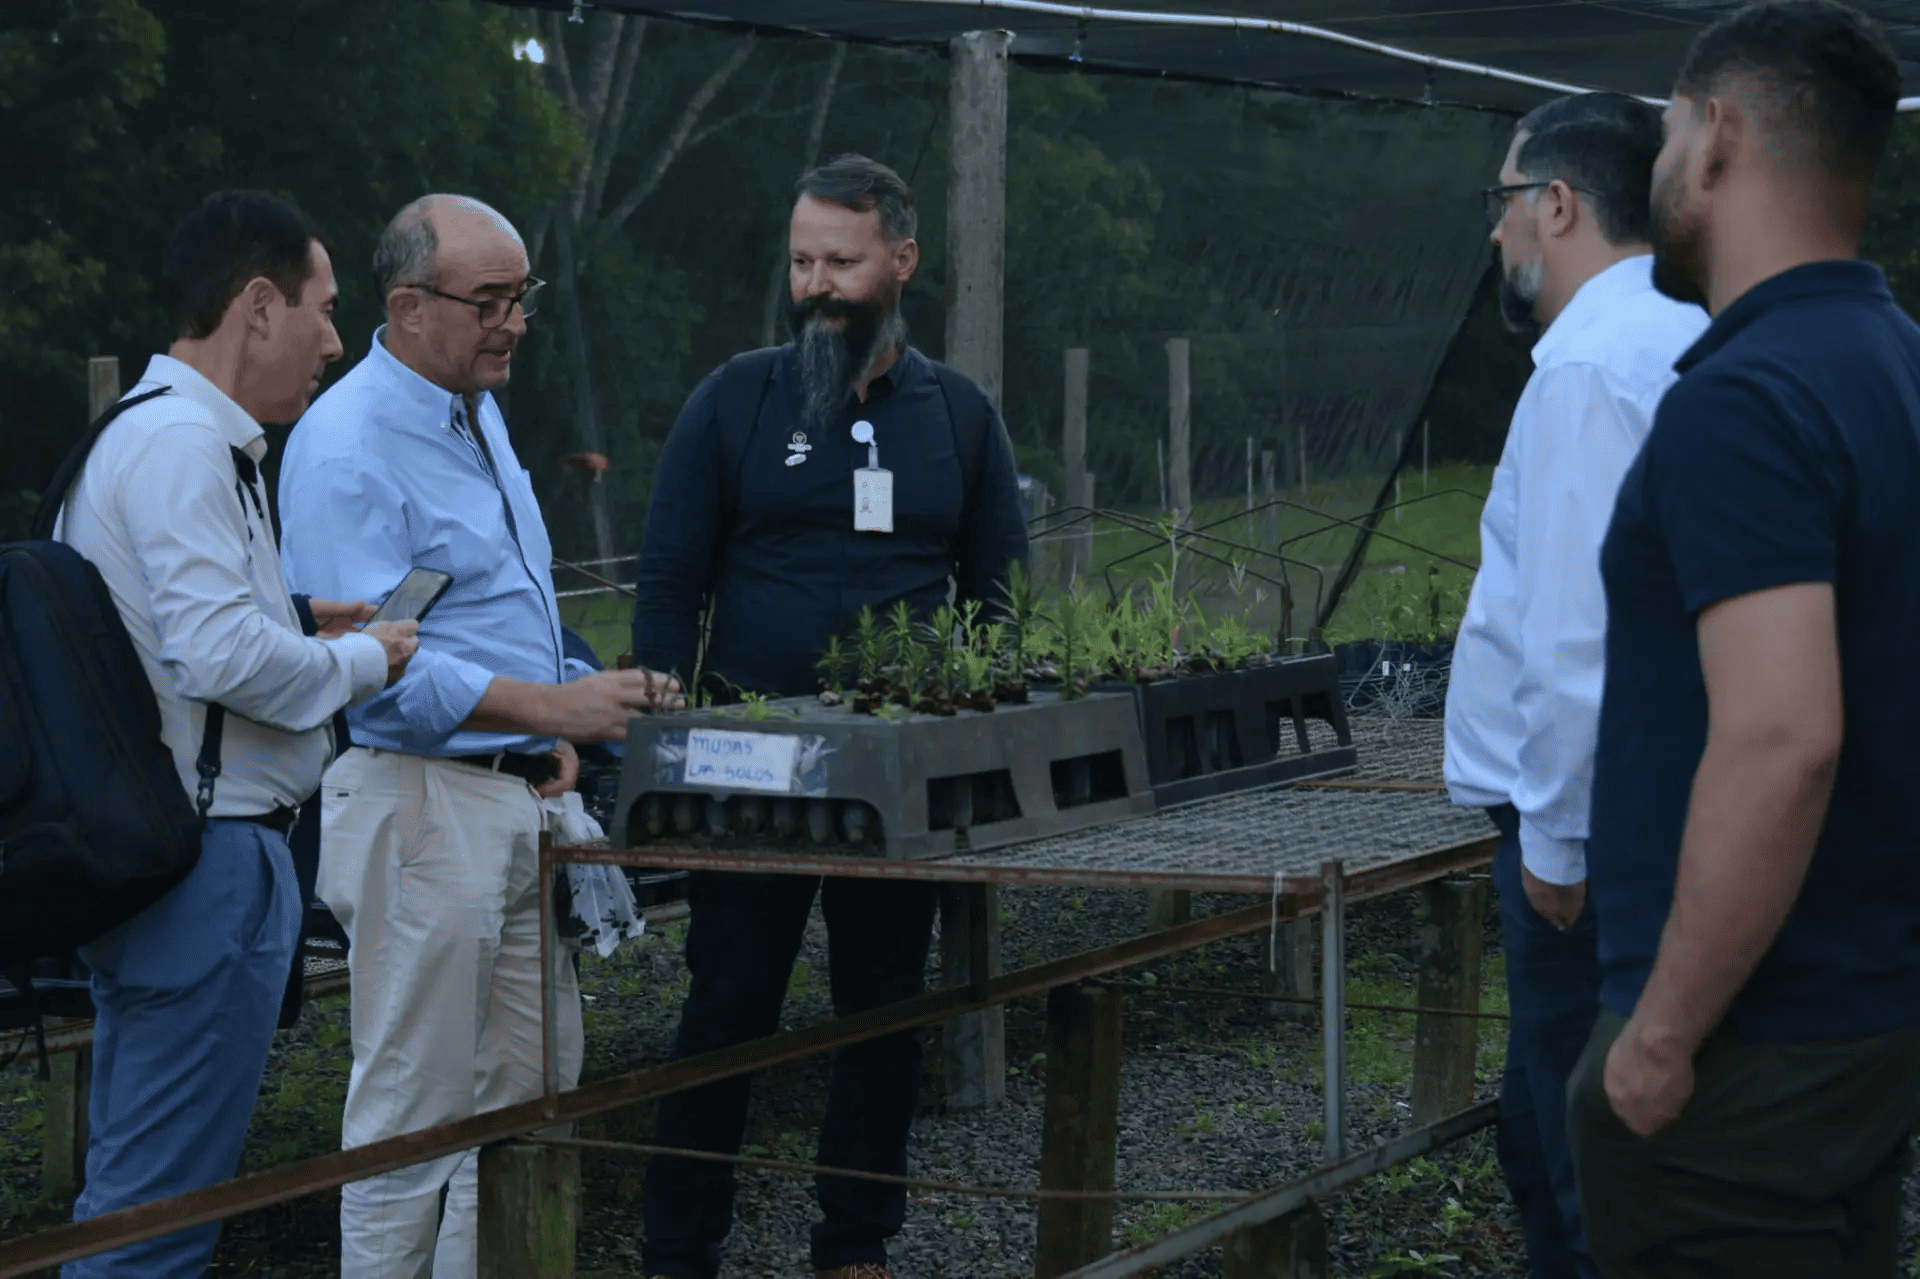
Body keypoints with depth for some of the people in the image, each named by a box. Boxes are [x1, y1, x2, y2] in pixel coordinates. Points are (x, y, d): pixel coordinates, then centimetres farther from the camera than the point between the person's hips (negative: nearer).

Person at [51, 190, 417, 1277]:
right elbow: (223, 655, -24)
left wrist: (294, 627, 11)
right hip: (209, 855, -11)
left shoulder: (146, 432, 17)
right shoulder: (182, 444, -16)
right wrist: (360, 661, -8)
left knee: (131, 1186, 18)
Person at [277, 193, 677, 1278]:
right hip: (421, 797, -9)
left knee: (533, 1089, 13)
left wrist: (558, 733, 11)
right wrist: (552, 707, -26)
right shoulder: (348, 446, -16)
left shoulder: (480, 409, 14)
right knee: (416, 1109, -3)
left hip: (521, 796, 9)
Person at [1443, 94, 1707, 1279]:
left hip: (1588, 820, -10)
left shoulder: (1593, 362, -16)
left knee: (1589, 1175, -3)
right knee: (1548, 1136, 18)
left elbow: (1576, 631, -22)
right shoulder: (1688, 342, 13)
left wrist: (1556, 835, -15)